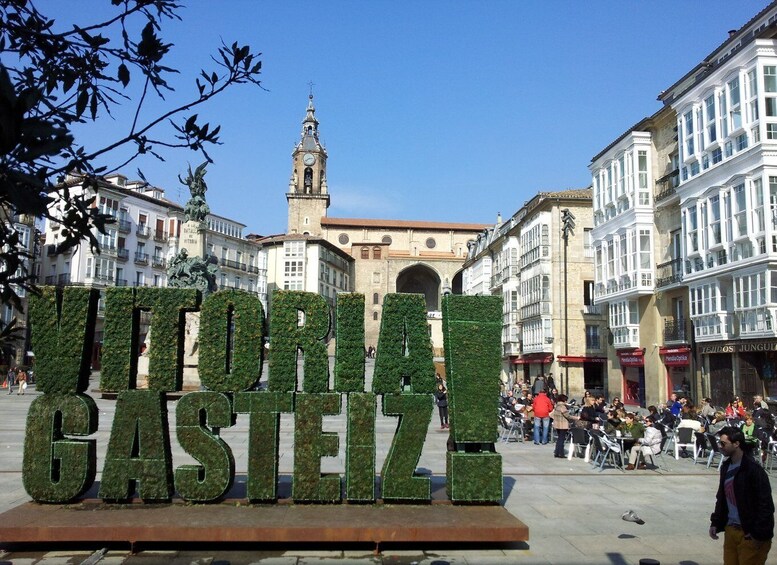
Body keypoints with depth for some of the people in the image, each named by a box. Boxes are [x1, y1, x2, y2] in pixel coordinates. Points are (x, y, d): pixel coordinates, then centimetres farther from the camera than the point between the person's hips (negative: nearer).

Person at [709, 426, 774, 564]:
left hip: (750, 534, -7)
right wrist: (715, 523, 12)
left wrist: (759, 534, -16)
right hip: (731, 530, 7)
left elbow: (765, 503, -16)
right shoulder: (726, 466, 10)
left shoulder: (753, 469, -15)